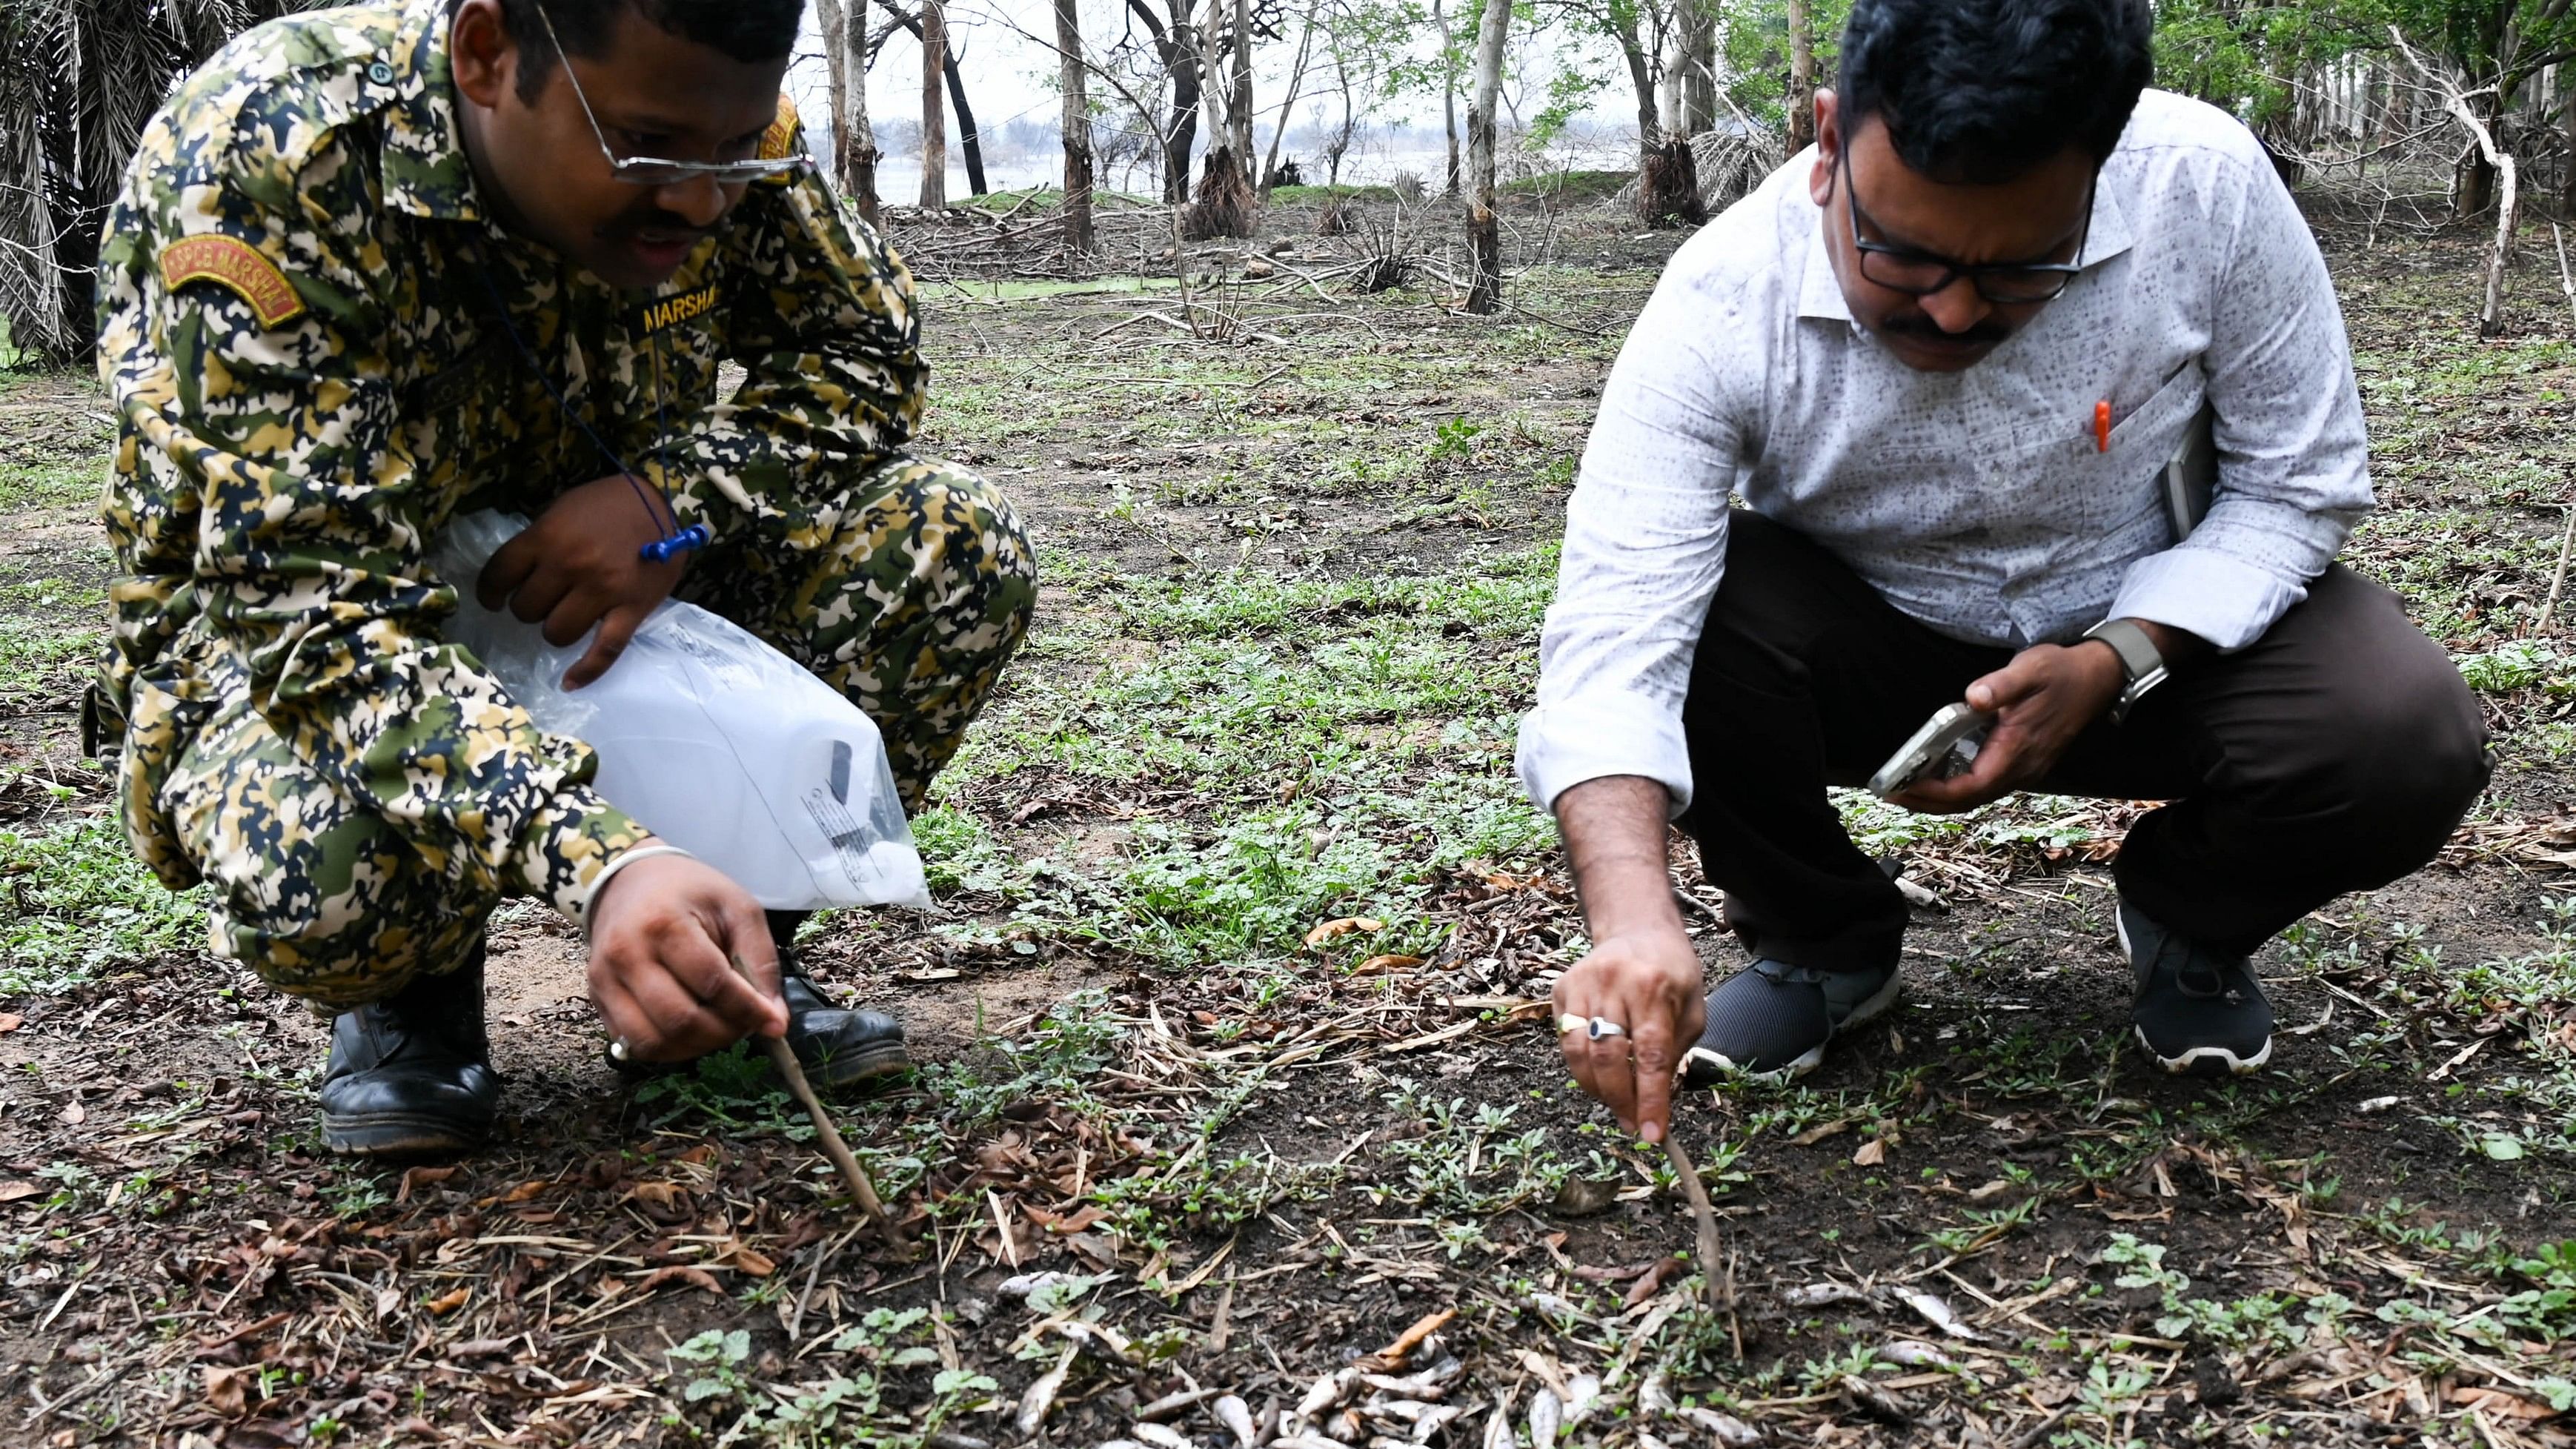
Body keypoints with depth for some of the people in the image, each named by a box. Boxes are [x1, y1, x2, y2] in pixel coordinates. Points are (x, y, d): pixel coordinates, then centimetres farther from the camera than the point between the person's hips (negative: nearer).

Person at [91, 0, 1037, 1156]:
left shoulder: (706, 124, -15)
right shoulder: (265, 162, -30)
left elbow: (865, 345, -2)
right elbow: (310, 600, -36)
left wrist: (679, 495, -24)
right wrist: (601, 866, -51)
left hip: (602, 606, 5)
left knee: (956, 543, -18)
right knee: (321, 878, -39)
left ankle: (729, 952, -1)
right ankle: (414, 992, -1)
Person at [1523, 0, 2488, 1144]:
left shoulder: (2208, 188, -25)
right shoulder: (1721, 308, -29)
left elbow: (2297, 484, -11)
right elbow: (1610, 640, -36)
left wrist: (2114, 663, -27)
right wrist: (1633, 918, -53)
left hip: (2158, 628, 1)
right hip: (1864, 644, 0)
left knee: (2406, 743, -27)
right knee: (1685, 614, -31)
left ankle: (2188, 925, 10)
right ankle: (1821, 943, -1)